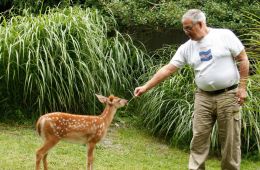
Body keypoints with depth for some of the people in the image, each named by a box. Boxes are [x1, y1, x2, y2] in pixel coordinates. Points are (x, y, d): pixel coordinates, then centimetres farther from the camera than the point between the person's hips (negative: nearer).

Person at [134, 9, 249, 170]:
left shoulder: (225, 35, -7)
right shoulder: (186, 48, 3)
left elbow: (243, 59, -4)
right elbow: (168, 69, 3)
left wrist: (242, 87, -9)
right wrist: (146, 87, -2)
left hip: (228, 95, -4)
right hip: (203, 97, 4)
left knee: (230, 138, 2)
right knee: (199, 137, 2)